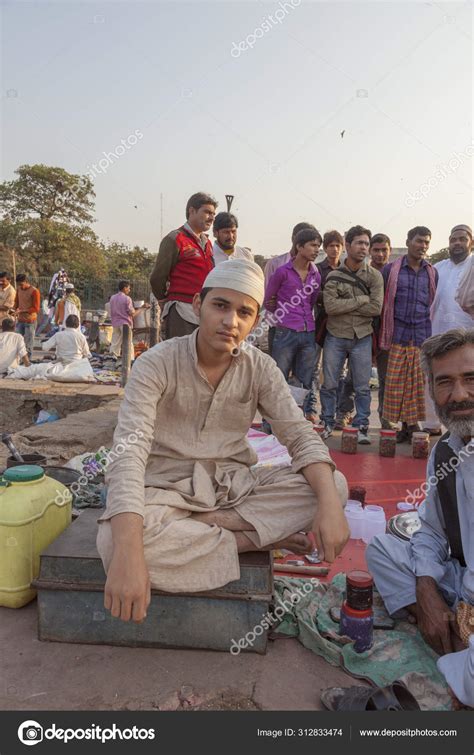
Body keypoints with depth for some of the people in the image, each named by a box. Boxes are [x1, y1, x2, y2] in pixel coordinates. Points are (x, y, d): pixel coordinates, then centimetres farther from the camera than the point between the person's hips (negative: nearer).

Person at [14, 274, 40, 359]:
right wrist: (16, 309, -1)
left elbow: (36, 309, -14)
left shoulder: (34, 291, -13)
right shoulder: (19, 289, 6)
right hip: (20, 320, 6)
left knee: (28, 343, -2)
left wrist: (22, 311, -20)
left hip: (30, 321, -6)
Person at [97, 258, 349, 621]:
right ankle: (250, 541, -15)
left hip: (234, 483, 3)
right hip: (167, 486, -2)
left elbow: (301, 436, -8)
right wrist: (129, 552, -43)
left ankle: (197, 528, -17)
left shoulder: (260, 367, -5)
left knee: (335, 485, -17)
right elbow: (129, 451, -29)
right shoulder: (157, 363, -17)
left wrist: (329, 504, -29)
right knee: (115, 542, -36)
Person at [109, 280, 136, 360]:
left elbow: (111, 311, 14)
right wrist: (134, 310, 8)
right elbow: (131, 312, -12)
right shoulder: (127, 298, -11)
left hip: (115, 323, 6)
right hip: (125, 323, -5)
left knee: (115, 342, 8)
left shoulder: (112, 298, 8)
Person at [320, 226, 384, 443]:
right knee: (329, 384, 7)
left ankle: (361, 427, 16)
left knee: (362, 387, 5)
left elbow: (376, 308, -11)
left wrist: (344, 306, -11)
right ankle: (328, 423, 21)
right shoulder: (333, 276, 0)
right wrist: (361, 299, -13)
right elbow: (330, 306, -15)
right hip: (335, 337, 0)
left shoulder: (374, 276, 2)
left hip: (362, 338, 0)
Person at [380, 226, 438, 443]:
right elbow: (382, 302, 6)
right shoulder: (391, 269, 5)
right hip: (398, 334, -2)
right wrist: (381, 335, 1)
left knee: (418, 384, 2)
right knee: (395, 383, -3)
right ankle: (395, 425, 7)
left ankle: (411, 426, 11)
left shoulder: (432, 273, 13)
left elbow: (434, 305, 17)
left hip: (422, 335, 2)